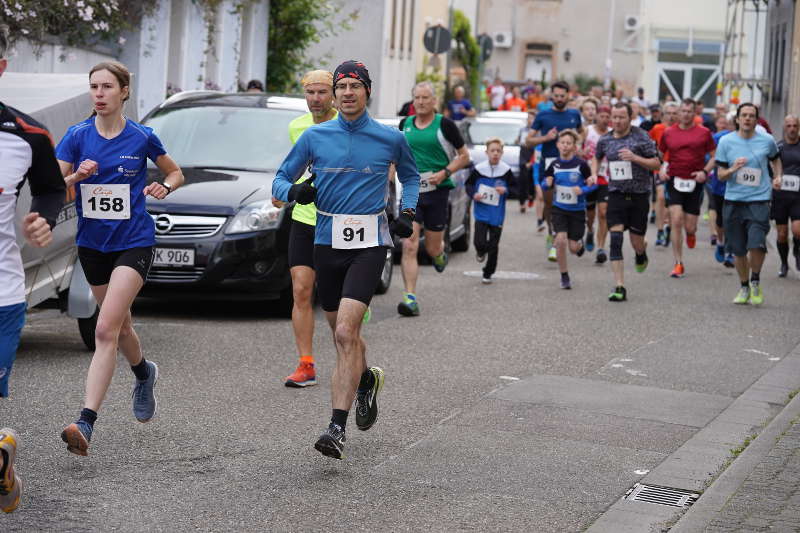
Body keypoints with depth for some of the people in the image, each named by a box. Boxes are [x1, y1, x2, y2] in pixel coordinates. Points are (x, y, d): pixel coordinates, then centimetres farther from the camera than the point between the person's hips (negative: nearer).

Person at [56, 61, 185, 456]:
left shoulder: (142, 138, -4)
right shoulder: (77, 136, -1)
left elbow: (175, 173, 12)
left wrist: (163, 187, -9)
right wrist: (76, 176, -26)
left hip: (133, 242, -4)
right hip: (92, 242, 4)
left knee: (106, 330, -17)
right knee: (119, 324, 20)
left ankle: (86, 422, -23)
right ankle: (144, 373, 52)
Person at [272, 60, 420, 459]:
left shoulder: (390, 139, 3)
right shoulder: (314, 137, 4)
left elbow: (410, 175, 22)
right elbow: (280, 180, 9)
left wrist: (407, 212, 7)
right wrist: (294, 191, -13)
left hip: (369, 246, -3)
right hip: (327, 244, 3)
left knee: (345, 332, -18)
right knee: (342, 334, 14)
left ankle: (337, 428, -19)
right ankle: (367, 379, 48)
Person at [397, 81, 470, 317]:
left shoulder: (444, 125, -3)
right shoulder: (405, 124, 8)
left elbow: (464, 155, 2)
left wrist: (444, 173, -12)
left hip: (437, 192, -2)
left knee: (432, 248, 7)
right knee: (409, 246, -12)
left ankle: (441, 251, 46)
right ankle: (411, 298, -14)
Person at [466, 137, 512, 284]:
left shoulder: (506, 171, -6)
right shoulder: (479, 169, -5)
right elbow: (469, 184, 7)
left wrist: (505, 190, -17)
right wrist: (473, 194, -11)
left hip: (497, 215, 0)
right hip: (481, 212, 0)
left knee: (493, 246, 5)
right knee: (480, 242, -11)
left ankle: (488, 274, 20)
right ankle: (481, 252, 26)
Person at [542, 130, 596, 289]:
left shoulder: (581, 164, -10)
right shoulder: (554, 165, -2)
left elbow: (592, 184, -3)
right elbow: (546, 184, 9)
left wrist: (583, 190, -22)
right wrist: (547, 184, -13)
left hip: (577, 210, -1)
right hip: (559, 209, 1)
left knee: (573, 248, 1)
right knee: (560, 239, -16)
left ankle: (580, 243, 41)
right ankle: (564, 276, -1)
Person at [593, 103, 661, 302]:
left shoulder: (641, 137, -6)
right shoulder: (605, 140, 5)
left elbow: (656, 164, -6)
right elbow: (597, 157, 26)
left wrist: (635, 158, -20)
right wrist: (594, 174, 7)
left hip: (639, 195, -2)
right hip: (616, 194, 2)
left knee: (636, 243, 5)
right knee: (616, 239, -12)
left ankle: (641, 253, 46)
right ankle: (619, 287, -10)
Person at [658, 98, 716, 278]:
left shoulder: (703, 133, 1)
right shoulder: (668, 132, 5)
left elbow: (714, 156, 6)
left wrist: (705, 172, -10)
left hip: (695, 183, 0)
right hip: (675, 181, 0)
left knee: (689, 226, 1)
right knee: (676, 221, -12)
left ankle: (691, 233, 42)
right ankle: (678, 264, -4)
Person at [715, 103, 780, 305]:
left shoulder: (767, 141, 3)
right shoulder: (726, 141, 1)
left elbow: (776, 159, 25)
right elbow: (720, 174, 3)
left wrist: (778, 177, 9)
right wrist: (733, 169, -16)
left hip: (759, 200, -1)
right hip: (733, 201, 1)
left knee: (756, 243, -18)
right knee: (738, 250, 7)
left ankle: (755, 282, 7)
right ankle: (744, 287, 28)